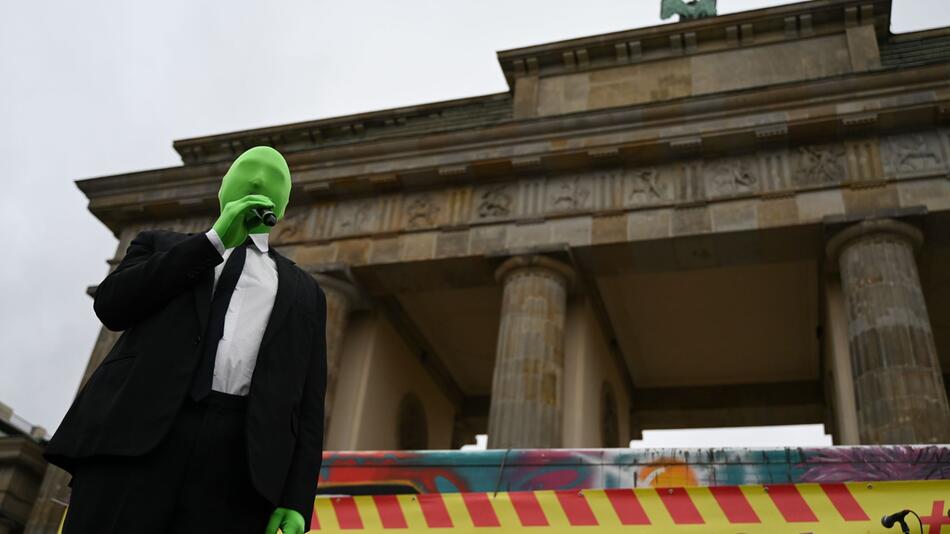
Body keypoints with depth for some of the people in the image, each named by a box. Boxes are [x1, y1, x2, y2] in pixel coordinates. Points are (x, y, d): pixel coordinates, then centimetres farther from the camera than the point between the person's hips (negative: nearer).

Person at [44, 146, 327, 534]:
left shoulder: (304, 292, 24)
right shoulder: (161, 246, 25)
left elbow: (307, 401, 14)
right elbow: (111, 305, 4)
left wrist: (298, 499, 0)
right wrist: (216, 240, 2)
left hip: (237, 455, 0)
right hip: (136, 435, 0)